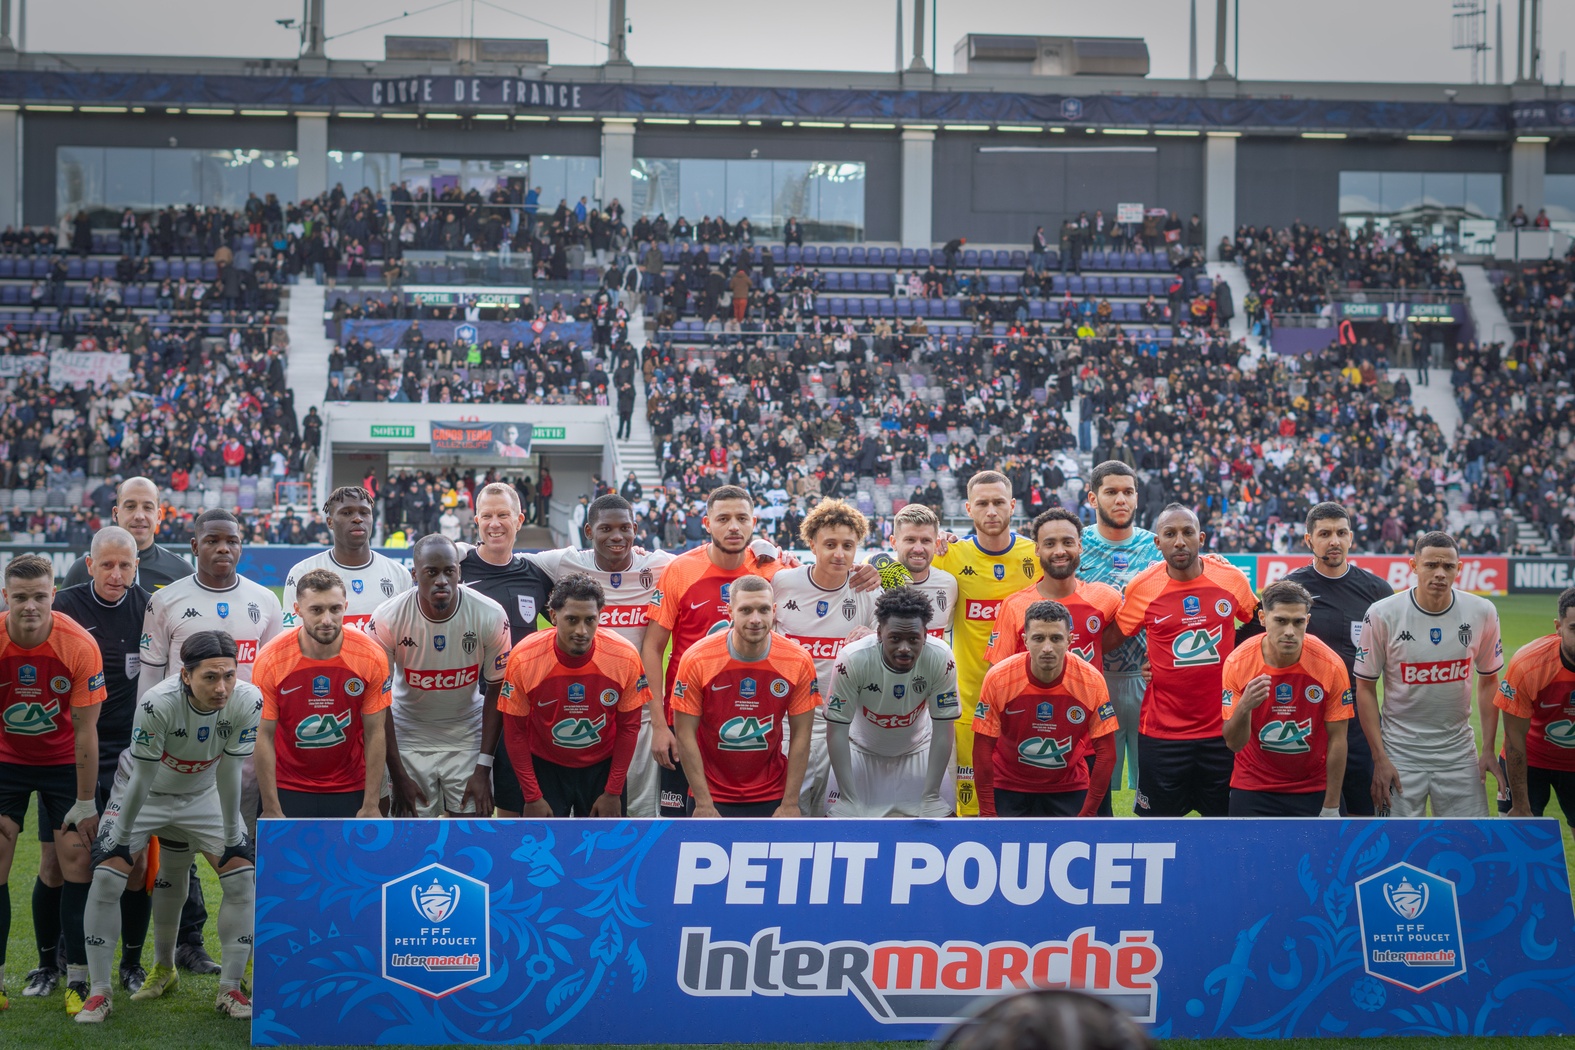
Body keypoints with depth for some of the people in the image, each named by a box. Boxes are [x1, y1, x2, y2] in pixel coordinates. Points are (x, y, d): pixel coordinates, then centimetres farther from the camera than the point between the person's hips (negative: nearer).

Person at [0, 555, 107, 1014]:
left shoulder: (79, 645, -22)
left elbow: (85, 730, -13)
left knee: (77, 860, -8)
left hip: (63, 760, -1)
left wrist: (85, 803, -10)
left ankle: (77, 980, -1)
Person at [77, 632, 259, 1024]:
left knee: (243, 877, -7)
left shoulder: (247, 701, -30)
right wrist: (122, 835, -13)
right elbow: (142, 778, -24)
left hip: (202, 795, 3)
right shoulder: (158, 704, -37)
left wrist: (232, 838, -10)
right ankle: (98, 992, -2)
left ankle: (230, 990, 6)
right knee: (106, 877, -14)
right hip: (145, 792, -2)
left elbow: (229, 773, -17)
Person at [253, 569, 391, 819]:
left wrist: (371, 805, -9)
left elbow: (375, 734, -6)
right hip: (288, 789, 0)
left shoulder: (372, 656, -12)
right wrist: (272, 810, -11)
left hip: (350, 789, 0)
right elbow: (264, 738, -9)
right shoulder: (270, 660, -13)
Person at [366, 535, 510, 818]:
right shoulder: (387, 619, -17)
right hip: (409, 739, 0)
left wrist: (483, 769, -8)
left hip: (468, 739, 0)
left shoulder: (491, 616, -16)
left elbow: (496, 692, -6)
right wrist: (398, 774, -10)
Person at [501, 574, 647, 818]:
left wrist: (613, 792, -4)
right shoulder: (523, 658, -21)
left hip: (602, 767, 1)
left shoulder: (625, 658, -19)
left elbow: (629, 727, -5)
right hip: (545, 767, -1)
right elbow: (515, 731, -9)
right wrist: (532, 796, -9)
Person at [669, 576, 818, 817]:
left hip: (771, 796, 1)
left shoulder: (799, 661, -9)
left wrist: (790, 804, -5)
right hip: (713, 795, -1)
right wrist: (704, 804, -10)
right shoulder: (697, 659, -14)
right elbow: (685, 734, -9)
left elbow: (800, 735, -3)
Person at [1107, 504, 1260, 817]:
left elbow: (1255, 623, 16)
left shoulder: (1232, 580, -2)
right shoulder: (1141, 588, -7)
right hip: (1162, 730, -1)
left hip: (1223, 729, 2)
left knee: (1225, 816, 11)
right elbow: (1107, 641, 1)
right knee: (1159, 819, 7)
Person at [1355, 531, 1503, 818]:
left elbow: (1489, 681, 10)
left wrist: (1488, 748, 5)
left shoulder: (1482, 612, -2)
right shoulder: (1382, 615, -10)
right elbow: (1365, 688, -5)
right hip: (1401, 752, -2)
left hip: (1459, 752, 2)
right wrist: (1379, 758, -9)